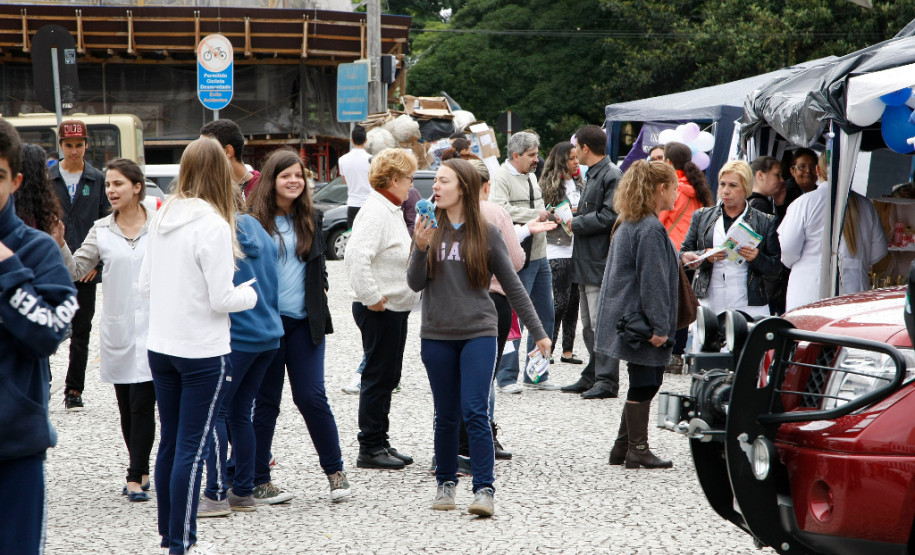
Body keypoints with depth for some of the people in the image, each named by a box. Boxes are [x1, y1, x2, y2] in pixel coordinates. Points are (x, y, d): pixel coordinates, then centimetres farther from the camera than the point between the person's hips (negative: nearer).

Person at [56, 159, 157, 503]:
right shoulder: (101, 231, 7)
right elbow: (76, 270, 2)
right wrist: (59, 243, -12)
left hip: (152, 327, -4)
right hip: (116, 329, 4)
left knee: (142, 404, -7)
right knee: (126, 407, 9)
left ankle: (135, 477, -2)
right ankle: (142, 472, 22)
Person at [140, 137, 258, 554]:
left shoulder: (162, 218, 4)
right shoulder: (213, 225, -17)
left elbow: (145, 285, 10)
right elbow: (221, 300, -16)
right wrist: (250, 294, 3)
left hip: (160, 347, 7)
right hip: (201, 352, -7)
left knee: (170, 442, 15)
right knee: (192, 448, -1)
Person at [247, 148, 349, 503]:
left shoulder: (312, 219, 11)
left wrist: (321, 290, 8)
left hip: (305, 321, 3)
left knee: (311, 396, -2)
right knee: (266, 400, 4)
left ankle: (335, 471, 12)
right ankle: (258, 481, 12)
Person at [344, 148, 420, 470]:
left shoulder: (391, 211, 15)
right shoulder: (375, 212, -18)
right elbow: (356, 256, -29)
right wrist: (372, 297, -25)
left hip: (395, 308, 10)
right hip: (380, 310, -10)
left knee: (387, 377, 14)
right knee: (378, 377, -3)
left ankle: (380, 443, 22)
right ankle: (370, 449, 4)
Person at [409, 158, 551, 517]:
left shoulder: (486, 233, 0)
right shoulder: (429, 229, 4)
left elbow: (512, 285, 5)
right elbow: (415, 284, -1)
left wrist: (538, 332, 4)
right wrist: (421, 248, -18)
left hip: (479, 333, -2)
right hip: (437, 336, 2)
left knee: (475, 411, -12)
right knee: (446, 416, 9)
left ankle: (484, 490, -10)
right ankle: (446, 483, 23)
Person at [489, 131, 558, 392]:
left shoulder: (531, 177, 18)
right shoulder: (501, 177, -11)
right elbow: (499, 210, -27)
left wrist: (545, 217, 8)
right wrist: (535, 216, -18)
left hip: (540, 256, 9)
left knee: (545, 316, 12)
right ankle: (506, 377, 2)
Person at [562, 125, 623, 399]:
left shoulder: (612, 176, -13)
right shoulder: (592, 174, 19)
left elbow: (608, 217, -20)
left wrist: (575, 223, -11)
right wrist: (575, 215, 9)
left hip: (600, 262, -11)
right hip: (586, 262, 11)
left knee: (601, 324, -9)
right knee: (588, 325, 15)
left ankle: (606, 380, -6)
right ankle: (592, 377, 22)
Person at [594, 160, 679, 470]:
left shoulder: (628, 224, 14)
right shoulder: (650, 229, -17)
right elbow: (652, 281, -20)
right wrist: (659, 326, -19)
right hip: (641, 319, -10)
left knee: (643, 384, 15)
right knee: (645, 384, -1)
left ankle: (624, 446, 19)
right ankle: (637, 449, 6)